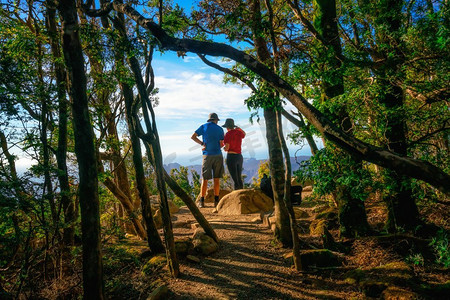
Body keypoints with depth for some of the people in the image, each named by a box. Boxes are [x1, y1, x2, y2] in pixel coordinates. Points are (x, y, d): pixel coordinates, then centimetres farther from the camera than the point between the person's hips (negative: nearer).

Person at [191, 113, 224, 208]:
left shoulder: (204, 127, 4)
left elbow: (193, 137, 1)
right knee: (216, 179, 6)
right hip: (218, 155, 1)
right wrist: (215, 148, 11)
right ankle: (216, 201, 7)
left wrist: (203, 144, 3)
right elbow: (221, 144, 7)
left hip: (207, 155, -1)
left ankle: (202, 201, 1)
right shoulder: (220, 129, 6)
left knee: (204, 179, 3)